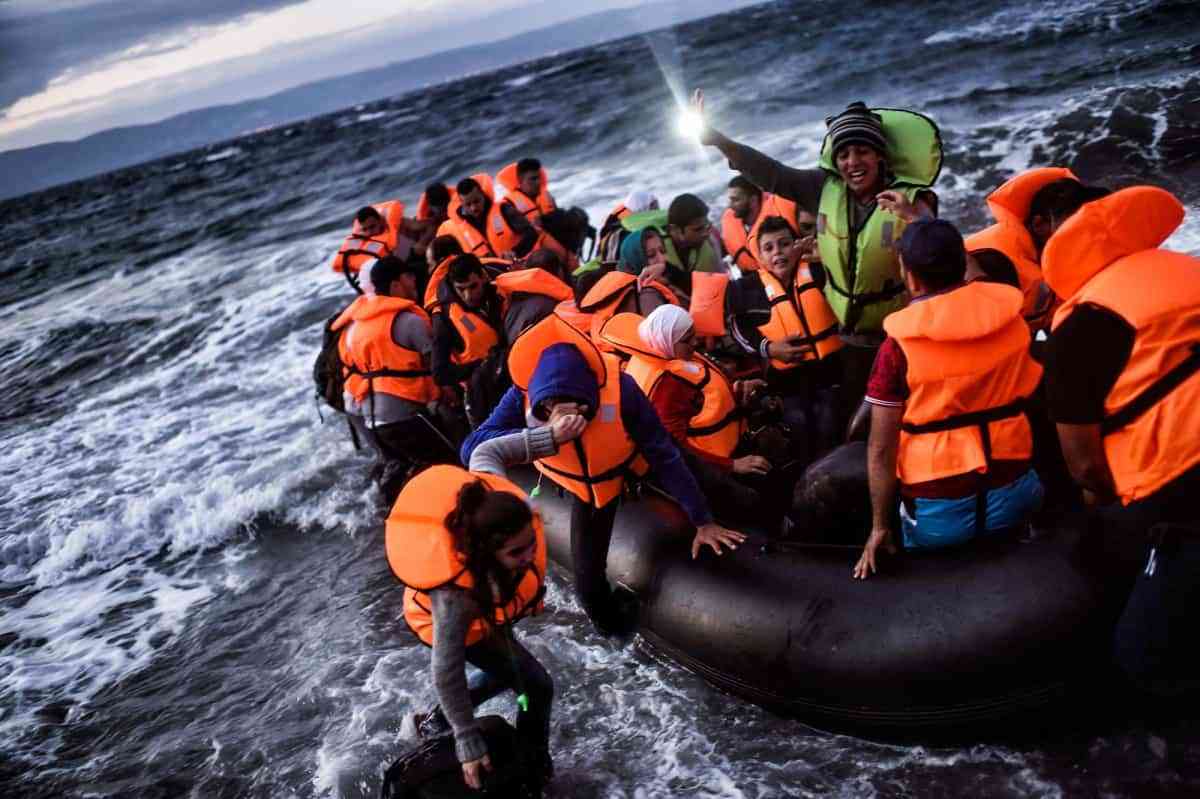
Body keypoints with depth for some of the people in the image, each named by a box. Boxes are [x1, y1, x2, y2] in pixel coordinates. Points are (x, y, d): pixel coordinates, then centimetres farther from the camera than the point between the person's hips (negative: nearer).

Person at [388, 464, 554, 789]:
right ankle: (534, 765, 30)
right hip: (448, 620, -6)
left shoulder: (515, 516, -39)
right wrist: (469, 743, -32)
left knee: (508, 670, 28)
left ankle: (432, 725, 46)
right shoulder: (456, 594, -51)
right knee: (536, 686, 1)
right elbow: (446, 674, -40)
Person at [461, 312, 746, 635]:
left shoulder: (619, 389, -38)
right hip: (586, 487, 0)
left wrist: (702, 520, -22)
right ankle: (612, 623, 31)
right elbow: (471, 450, -43)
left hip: (628, 471, 0)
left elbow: (664, 454, -27)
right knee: (588, 578, 0)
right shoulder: (524, 393, -34)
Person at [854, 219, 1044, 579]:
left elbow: (881, 448, -13)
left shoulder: (899, 344, -15)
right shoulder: (1007, 312, -5)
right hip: (1013, 494, 3)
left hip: (939, 511, -2)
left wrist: (879, 526, -1)